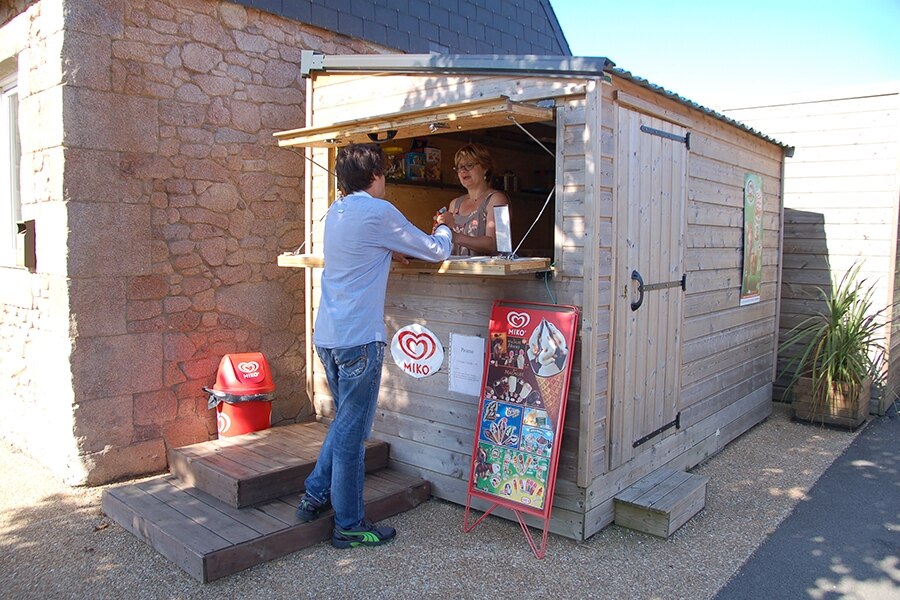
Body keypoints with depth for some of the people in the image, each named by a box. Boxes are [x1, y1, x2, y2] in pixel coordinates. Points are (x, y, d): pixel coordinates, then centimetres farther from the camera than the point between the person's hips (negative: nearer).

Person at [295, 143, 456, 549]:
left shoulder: (335, 212, 14)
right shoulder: (378, 212, -10)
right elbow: (435, 251, -1)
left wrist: (390, 251, 21)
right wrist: (444, 230, 19)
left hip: (327, 334, 9)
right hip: (359, 339, -8)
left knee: (345, 421, 23)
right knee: (352, 432, 1)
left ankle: (315, 496, 30)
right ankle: (349, 526, 14)